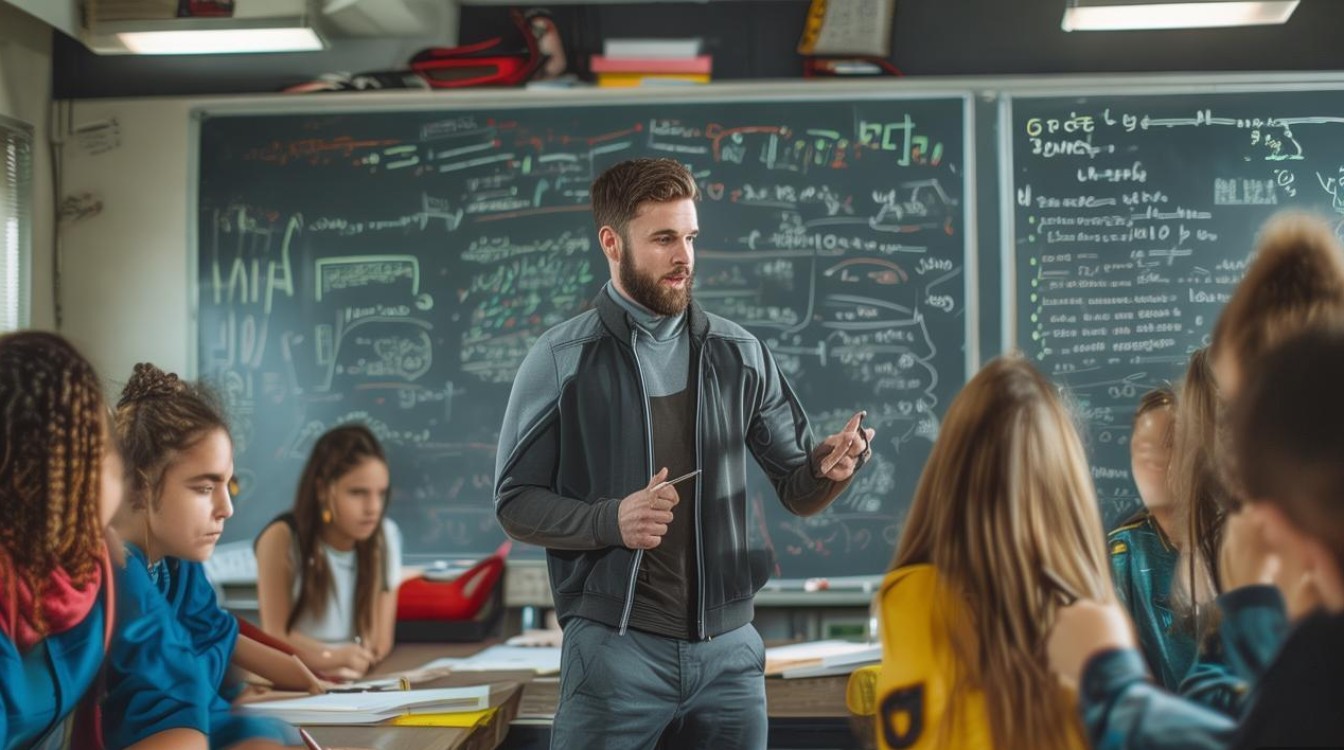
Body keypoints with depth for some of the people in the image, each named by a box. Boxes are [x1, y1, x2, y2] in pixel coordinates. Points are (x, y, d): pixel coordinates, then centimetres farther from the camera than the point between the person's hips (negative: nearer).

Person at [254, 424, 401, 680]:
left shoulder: (385, 535, 0)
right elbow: (276, 636, -6)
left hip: (362, 678, 3)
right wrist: (331, 657, -22)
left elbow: (380, 640, 1)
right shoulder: (282, 538, -9)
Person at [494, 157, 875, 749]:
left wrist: (826, 467, -13)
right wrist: (612, 520, -19)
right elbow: (515, 505, -3)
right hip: (614, 650, -3)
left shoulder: (739, 354, 6)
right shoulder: (561, 359, -2)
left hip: (729, 650, 3)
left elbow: (797, 492, 10)